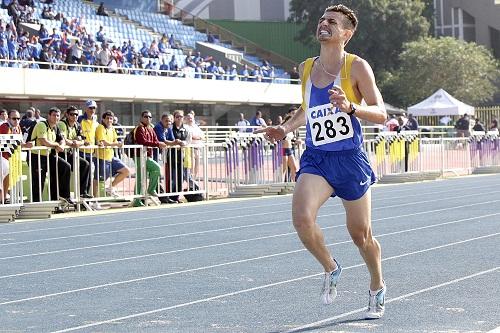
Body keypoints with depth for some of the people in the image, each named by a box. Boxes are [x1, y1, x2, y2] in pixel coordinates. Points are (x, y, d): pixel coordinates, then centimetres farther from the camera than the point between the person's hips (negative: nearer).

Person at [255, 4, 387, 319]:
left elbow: (381, 114, -9)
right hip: (315, 158, 3)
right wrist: (286, 128, 11)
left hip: (350, 159, -3)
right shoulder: (306, 69, 9)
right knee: (302, 218, -23)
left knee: (361, 234, 8)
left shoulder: (357, 67, -6)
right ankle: (331, 269, 5)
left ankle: (378, 288, 36)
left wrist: (350, 108, -26)